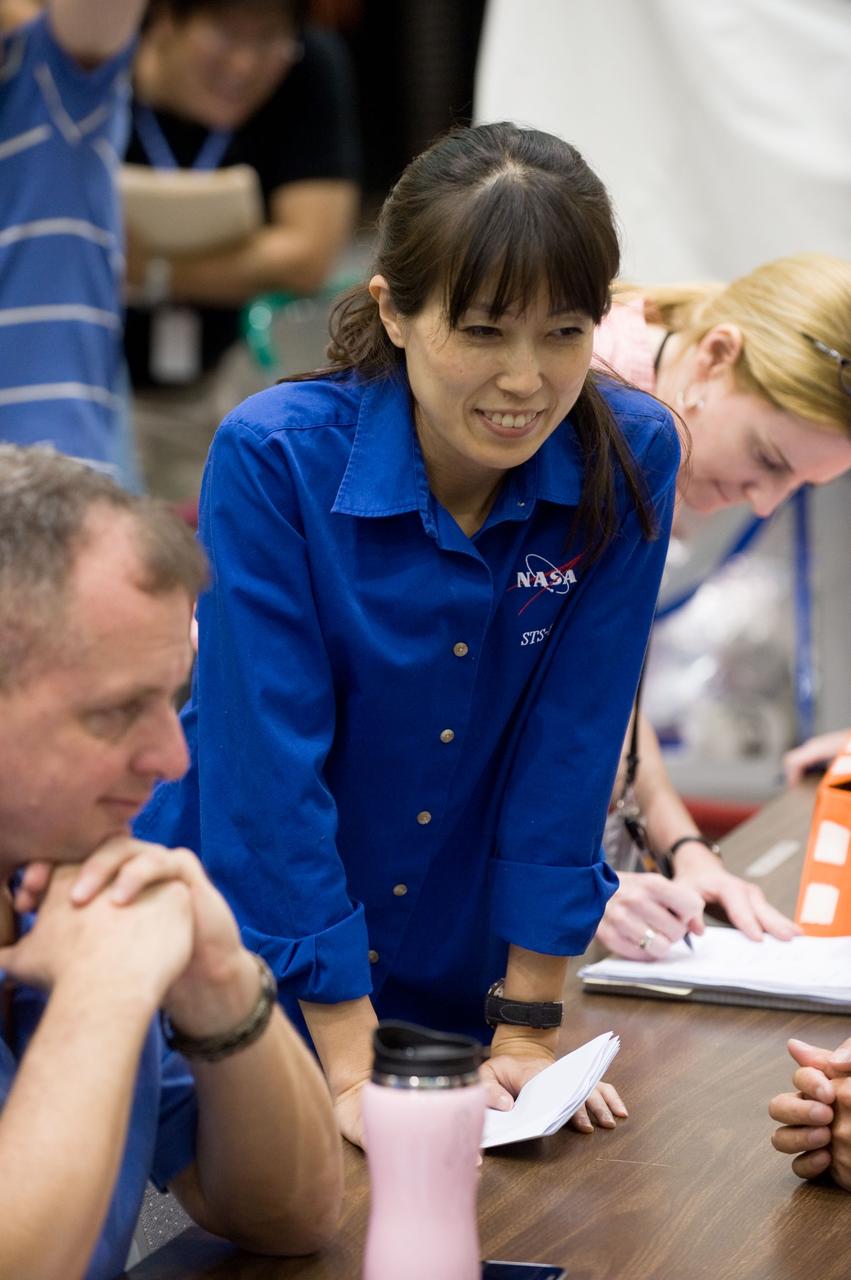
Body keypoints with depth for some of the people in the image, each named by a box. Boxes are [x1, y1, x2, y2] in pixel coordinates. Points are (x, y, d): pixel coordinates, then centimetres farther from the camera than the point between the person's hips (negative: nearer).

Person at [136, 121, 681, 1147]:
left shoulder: (628, 461, -13)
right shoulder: (274, 460, -22)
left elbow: (569, 744, -11)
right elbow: (270, 763, -23)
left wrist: (529, 1028, -10)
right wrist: (354, 1068, -24)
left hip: (459, 973, 3)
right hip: (247, 963, -3)